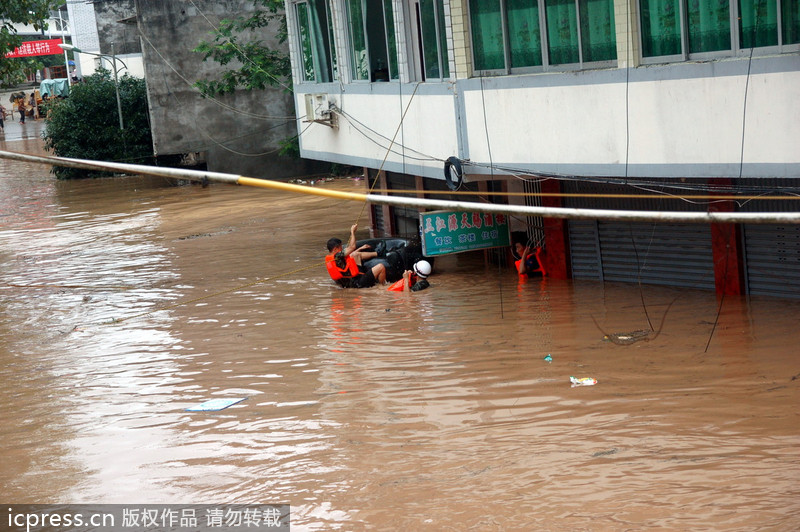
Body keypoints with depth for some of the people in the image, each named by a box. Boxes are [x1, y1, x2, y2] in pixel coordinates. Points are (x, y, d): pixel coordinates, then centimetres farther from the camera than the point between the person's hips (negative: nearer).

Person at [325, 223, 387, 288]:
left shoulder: (328, 258, 9)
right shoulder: (336, 256, -21)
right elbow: (352, 247, -20)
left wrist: (360, 248, 28)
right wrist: (352, 231, -8)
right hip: (357, 283, -10)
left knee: (356, 254, 21)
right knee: (380, 267, -12)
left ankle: (377, 253, 32)